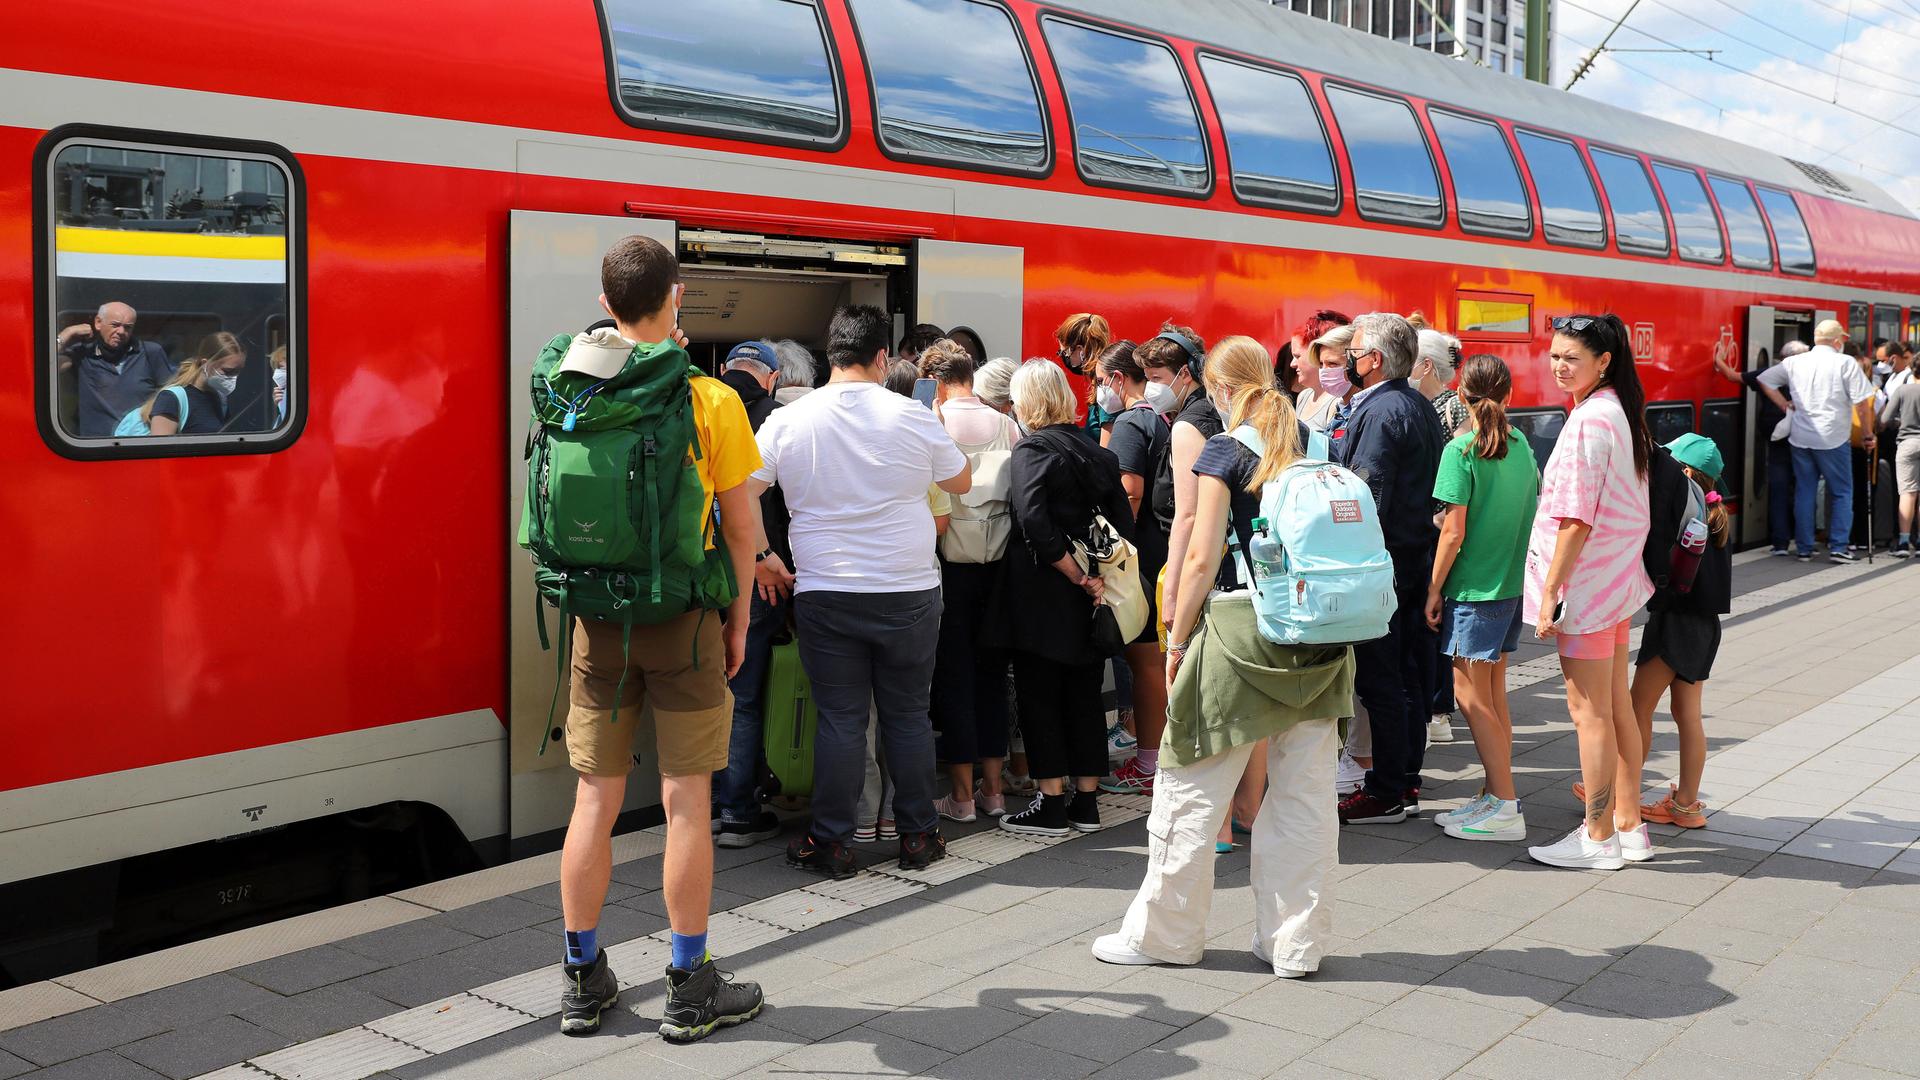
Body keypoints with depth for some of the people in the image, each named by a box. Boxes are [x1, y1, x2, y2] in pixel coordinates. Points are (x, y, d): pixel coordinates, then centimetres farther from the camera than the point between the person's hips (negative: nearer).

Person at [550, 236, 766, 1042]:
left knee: (595, 799, 10)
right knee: (685, 800, 4)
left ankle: (584, 980, 21)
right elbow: (741, 522, -5)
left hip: (599, 619, 3)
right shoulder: (710, 401, -9)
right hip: (682, 617, -3)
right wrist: (739, 618, 5)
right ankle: (690, 989, 12)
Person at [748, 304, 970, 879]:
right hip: (909, 594, 0)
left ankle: (830, 842, 11)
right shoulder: (913, 417, -5)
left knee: (840, 718, 6)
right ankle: (918, 835, 19)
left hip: (825, 595, 0)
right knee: (908, 714, 11)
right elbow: (961, 482, 10)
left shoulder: (788, 421, -4)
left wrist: (762, 557, 8)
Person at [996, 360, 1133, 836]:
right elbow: (1124, 526, 6)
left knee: (1039, 696, 2)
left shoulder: (1031, 450, -11)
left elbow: (1034, 523, -23)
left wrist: (1077, 576, -17)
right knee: (1084, 697, 12)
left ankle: (1051, 805, 5)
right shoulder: (1098, 453, 10)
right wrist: (1095, 577, 2)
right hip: (1088, 600, 6)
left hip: (1042, 596, -6)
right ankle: (1087, 802, 17)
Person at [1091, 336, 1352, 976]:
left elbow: (1202, 558, -10)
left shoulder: (1225, 451, -7)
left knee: (1193, 790, 6)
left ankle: (1165, 932, 16)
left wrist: (1177, 640, -2)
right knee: (1305, 794, 9)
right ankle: (1296, 941, 15)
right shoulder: (1312, 443, 9)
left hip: (1241, 627, -6)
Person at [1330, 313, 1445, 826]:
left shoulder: (1379, 412, -17)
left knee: (1379, 678, -4)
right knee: (1408, 671, 16)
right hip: (1418, 551, 10)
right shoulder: (1420, 405, 13)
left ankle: (1386, 793, 2)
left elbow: (1366, 494, -22)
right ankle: (1406, 775, 25)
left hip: (1382, 558, -10)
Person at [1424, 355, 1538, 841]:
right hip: (1514, 582, 7)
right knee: (1492, 692, 14)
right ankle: (1496, 796, 18)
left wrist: (1434, 588, -7)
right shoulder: (1521, 445, 6)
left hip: (1474, 586, -7)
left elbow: (1453, 532, -15)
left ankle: (1506, 809, 0)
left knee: (1471, 695, -1)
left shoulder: (1461, 450, -14)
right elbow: (1532, 513, 13)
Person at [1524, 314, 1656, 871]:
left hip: (1586, 581, -10)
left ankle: (1599, 838, 7)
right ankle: (1628, 825, 24)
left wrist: (1550, 592, -18)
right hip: (1617, 576, 10)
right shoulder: (1621, 412, 10)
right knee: (1616, 705, 15)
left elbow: (1575, 518, -22)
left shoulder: (1587, 421, -19)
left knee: (1589, 711, -1)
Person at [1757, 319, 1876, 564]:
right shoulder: (1845, 363, -7)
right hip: (1832, 439, -4)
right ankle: (1838, 548, 4)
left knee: (1804, 493, 11)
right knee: (1841, 493, 8)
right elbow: (1862, 404, -8)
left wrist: (1785, 406, 11)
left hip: (1800, 438, 4)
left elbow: (1764, 380, 13)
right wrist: (1868, 435, 2)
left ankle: (1804, 549, 12)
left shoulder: (1794, 362, 6)